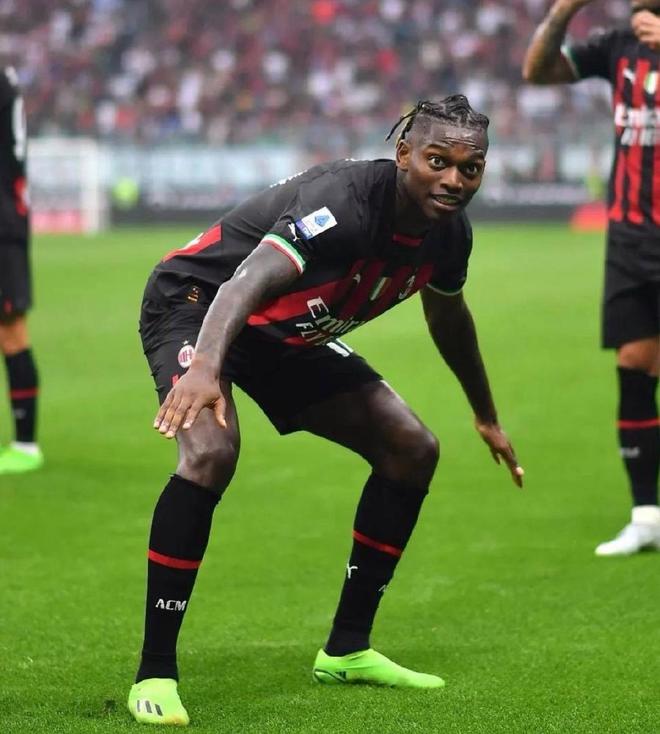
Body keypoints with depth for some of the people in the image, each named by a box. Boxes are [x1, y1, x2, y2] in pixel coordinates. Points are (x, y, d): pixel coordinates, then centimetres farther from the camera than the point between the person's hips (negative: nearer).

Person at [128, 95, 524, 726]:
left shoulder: (447, 234, -8)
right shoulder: (346, 202, -34)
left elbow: (448, 317, 15)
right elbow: (244, 284, -48)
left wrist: (487, 418, 28)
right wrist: (206, 367, -66)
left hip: (288, 337, 9)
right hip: (197, 304, -9)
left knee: (411, 449, 4)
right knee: (210, 451, -34)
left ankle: (346, 649, 16)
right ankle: (154, 675, -26)